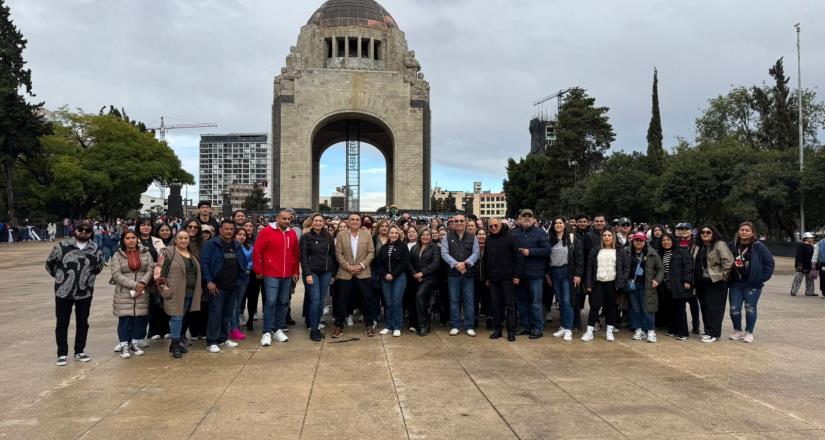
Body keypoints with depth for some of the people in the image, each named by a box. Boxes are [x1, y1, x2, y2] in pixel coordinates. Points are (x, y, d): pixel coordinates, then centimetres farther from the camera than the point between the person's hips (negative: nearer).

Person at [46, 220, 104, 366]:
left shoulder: (95, 250, 0)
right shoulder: (62, 246, -9)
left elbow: (98, 267, 18)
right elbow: (50, 263, 4)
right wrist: (61, 277, 10)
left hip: (85, 293, 2)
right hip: (63, 292, -2)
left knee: (82, 322, 10)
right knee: (62, 323, 5)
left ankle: (79, 351, 24)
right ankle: (62, 354, 15)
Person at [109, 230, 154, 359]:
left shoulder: (145, 253, 7)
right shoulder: (117, 255, 0)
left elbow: (150, 269, 0)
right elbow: (117, 274, -9)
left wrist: (143, 282, -17)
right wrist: (134, 285, -16)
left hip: (142, 293, 2)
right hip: (124, 293, -2)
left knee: (140, 318, 5)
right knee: (125, 319, -1)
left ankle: (135, 343, 19)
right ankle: (124, 345, 9)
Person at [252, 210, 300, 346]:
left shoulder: (292, 233, 8)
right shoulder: (267, 231, -6)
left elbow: (296, 253, 14)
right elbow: (257, 251, -5)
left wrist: (296, 271, 12)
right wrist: (258, 271, -5)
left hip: (288, 275, 5)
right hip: (271, 274, -5)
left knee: (283, 302, 9)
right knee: (270, 301, -7)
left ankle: (278, 329, 20)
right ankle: (267, 332, 0)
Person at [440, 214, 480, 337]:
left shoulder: (472, 237, 8)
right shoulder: (447, 237, 5)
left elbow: (475, 253, 0)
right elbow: (444, 253, -3)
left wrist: (465, 263, -15)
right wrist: (455, 264, -16)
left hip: (468, 273, 1)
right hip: (453, 273, 0)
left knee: (469, 300, 2)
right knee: (454, 300, 4)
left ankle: (469, 327, 10)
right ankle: (455, 326, 12)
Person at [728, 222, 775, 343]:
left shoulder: (758, 247, -7)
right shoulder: (733, 246, 4)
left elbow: (770, 262, -5)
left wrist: (763, 277, -9)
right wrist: (728, 277, 7)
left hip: (753, 284, -3)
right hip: (735, 284, 3)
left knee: (750, 309, 5)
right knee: (734, 309, 4)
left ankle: (749, 333, 18)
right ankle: (737, 331, 21)